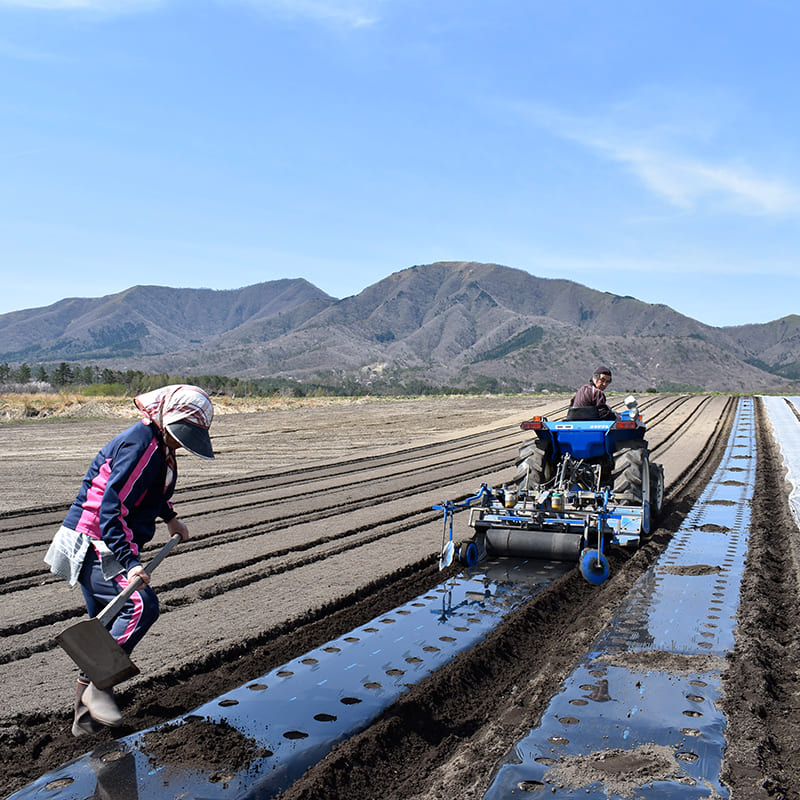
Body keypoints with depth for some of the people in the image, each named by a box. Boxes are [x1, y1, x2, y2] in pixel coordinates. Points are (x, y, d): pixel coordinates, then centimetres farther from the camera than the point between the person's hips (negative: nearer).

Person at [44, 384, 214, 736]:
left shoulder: (157, 445, 11)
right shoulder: (139, 445, -20)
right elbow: (110, 507, -27)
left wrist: (170, 518, 41)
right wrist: (129, 562, -32)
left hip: (101, 546, 10)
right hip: (93, 545, -10)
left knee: (110, 624, 13)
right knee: (142, 604, -25)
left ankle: (86, 718, 24)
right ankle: (97, 684, -12)